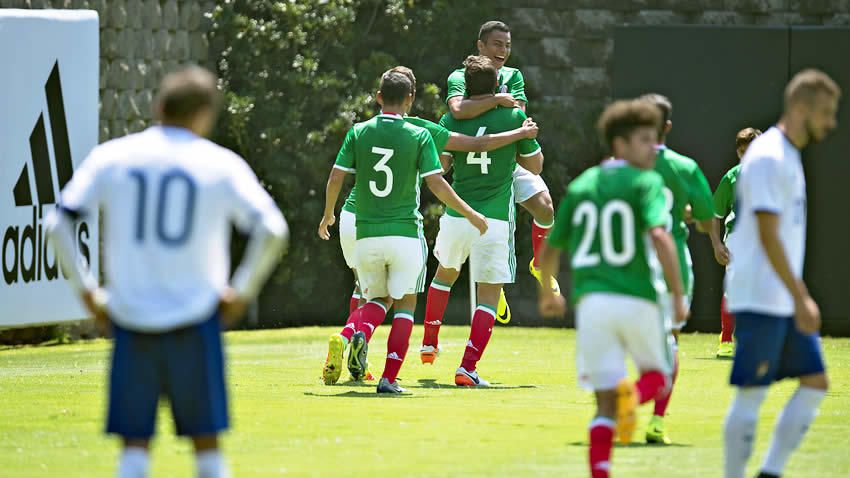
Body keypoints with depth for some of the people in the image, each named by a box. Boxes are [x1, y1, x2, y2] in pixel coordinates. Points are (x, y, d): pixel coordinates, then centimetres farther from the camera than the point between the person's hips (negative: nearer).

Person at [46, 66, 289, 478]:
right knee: (206, 442, 7)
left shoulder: (110, 157, 5)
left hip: (129, 320, 2)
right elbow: (271, 229, -8)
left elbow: (59, 224, 0)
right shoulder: (221, 164, 0)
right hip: (194, 320, -1)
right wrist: (242, 291, 2)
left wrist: (86, 290, 6)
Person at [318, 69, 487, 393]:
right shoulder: (419, 136, -5)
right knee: (404, 304, 8)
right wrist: (471, 214, 4)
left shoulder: (359, 133, 1)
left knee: (377, 299, 18)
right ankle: (389, 379, -3)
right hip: (405, 232, -3)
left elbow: (336, 178, 1)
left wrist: (328, 215, 19)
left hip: (367, 234, 3)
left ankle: (355, 334, -15)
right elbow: (436, 184, -8)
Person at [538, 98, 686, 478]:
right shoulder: (646, 183, -2)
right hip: (637, 299, -3)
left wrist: (547, 296, 36)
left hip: (591, 301, 4)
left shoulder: (580, 187, 14)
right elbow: (660, 237, -19)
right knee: (657, 374, 18)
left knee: (606, 403, 8)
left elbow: (549, 250, 19)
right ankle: (634, 395, -18)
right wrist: (678, 296, -14)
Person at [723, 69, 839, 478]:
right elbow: (768, 235, -20)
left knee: (815, 382, 5)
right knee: (751, 394, -6)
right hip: (760, 301, -10)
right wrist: (800, 298, -22)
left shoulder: (789, 157, 16)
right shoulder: (768, 157, -15)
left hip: (785, 302, 10)